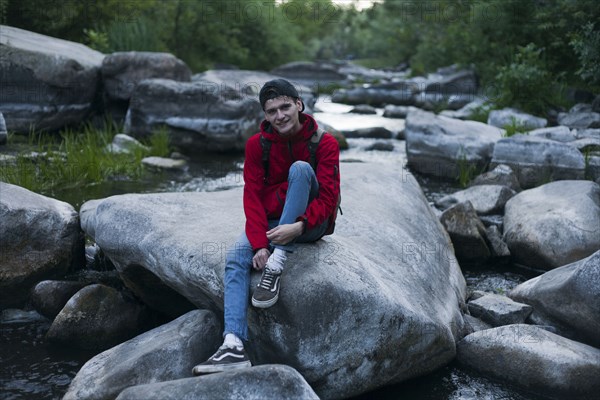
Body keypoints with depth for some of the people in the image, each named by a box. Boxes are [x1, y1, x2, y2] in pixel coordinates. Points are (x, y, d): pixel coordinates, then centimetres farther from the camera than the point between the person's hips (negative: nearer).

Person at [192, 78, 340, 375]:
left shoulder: (323, 143, -10)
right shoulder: (257, 145, -3)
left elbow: (328, 196, -15)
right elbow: (253, 196, -8)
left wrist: (298, 226, -33)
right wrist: (259, 243, -22)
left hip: (310, 223, -2)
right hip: (271, 222, 3)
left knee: (300, 168, -29)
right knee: (236, 257, -25)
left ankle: (277, 264, -34)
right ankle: (233, 346, -35)